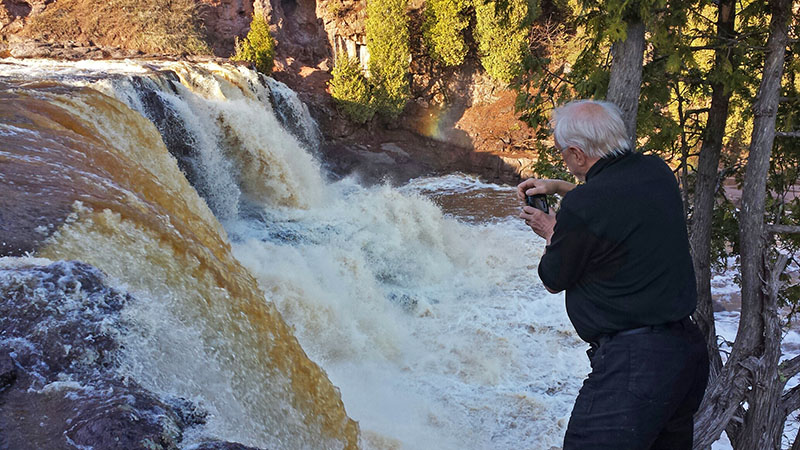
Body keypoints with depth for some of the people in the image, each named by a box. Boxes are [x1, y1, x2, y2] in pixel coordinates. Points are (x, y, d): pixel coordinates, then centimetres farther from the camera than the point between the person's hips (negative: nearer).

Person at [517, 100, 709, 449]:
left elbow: (553, 281, -2)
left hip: (634, 361, -9)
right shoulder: (658, 172, 3)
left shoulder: (579, 208, -20)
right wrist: (558, 186, 26)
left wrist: (550, 233, 16)